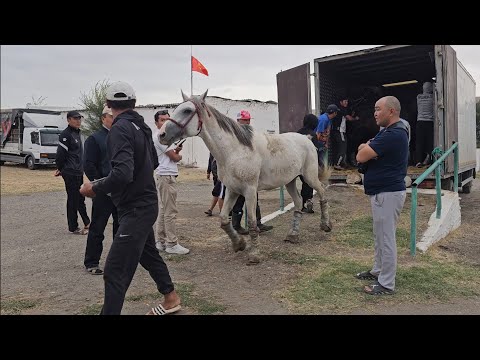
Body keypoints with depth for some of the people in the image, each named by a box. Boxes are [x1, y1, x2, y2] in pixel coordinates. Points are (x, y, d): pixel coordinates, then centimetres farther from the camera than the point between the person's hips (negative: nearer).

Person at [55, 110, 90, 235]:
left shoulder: (77, 133, 15)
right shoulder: (66, 135, -14)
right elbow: (61, 154, -16)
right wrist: (60, 169, -2)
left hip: (78, 172, 9)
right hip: (70, 173, -9)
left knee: (81, 198, 16)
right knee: (73, 200, -2)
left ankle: (87, 223, 26)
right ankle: (73, 228, 8)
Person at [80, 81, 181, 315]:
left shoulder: (120, 129, -20)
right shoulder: (141, 127, 6)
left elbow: (122, 174, -32)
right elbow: (153, 162, 19)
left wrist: (94, 188, -17)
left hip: (135, 208, -10)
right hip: (145, 203, 10)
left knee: (115, 271, -7)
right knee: (147, 252, 27)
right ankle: (171, 298, 44)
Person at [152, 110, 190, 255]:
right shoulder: (160, 136, -13)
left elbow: (170, 154, 21)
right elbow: (174, 157, -12)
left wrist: (176, 150, 0)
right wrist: (179, 155, 10)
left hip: (164, 176, 11)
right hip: (166, 176, -11)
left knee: (163, 210, 13)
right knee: (170, 212, -7)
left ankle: (161, 242, 20)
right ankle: (172, 244, -2)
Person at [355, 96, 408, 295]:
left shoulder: (394, 134, -21)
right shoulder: (389, 131, 15)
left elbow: (361, 156, -21)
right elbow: (362, 152, 16)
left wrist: (365, 147, 0)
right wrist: (367, 147, -6)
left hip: (388, 193, -11)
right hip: (381, 191, 11)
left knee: (386, 237, -2)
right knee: (380, 235, 20)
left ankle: (386, 284, 8)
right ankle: (378, 270, 35)